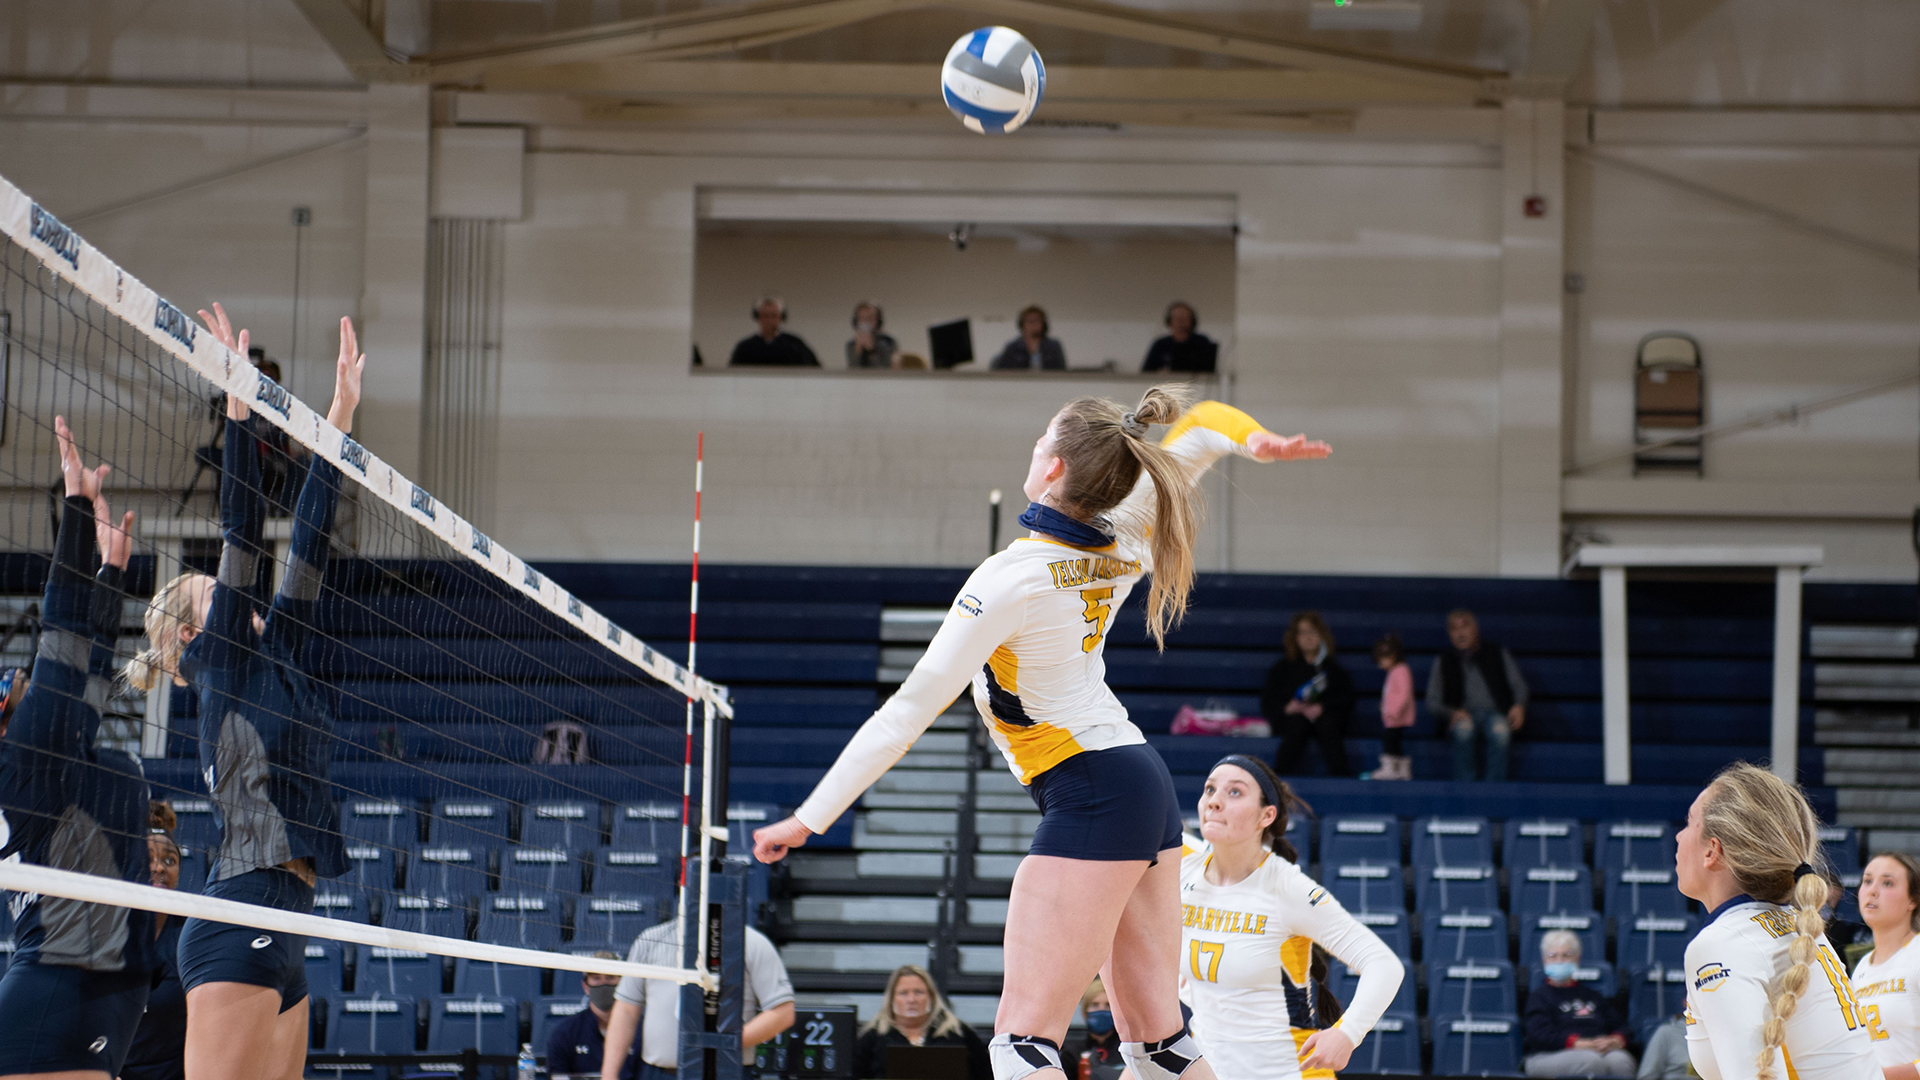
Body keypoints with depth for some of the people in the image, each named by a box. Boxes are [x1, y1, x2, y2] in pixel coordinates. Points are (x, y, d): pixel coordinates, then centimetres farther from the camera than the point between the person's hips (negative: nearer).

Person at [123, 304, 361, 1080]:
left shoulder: (275, 660, 19)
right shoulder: (224, 665, 0)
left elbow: (309, 537, 19)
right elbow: (243, 532, -8)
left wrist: (342, 413, 19)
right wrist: (238, 405, -11)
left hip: (281, 930, 9)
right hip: (240, 927, -9)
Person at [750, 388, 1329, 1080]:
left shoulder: (1012, 578, -18)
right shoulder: (1118, 550, 2)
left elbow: (911, 709, -16)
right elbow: (1202, 427, 17)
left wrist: (809, 818, -13)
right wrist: (1252, 441, -3)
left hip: (1090, 798, -9)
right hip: (1149, 789, 9)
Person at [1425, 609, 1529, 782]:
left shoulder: (1498, 655, 16)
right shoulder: (1444, 662, 17)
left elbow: (1518, 685, 13)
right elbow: (1432, 701, 11)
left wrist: (1519, 706, -10)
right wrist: (1452, 712, -12)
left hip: (1495, 714, 0)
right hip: (1464, 714, 0)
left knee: (1500, 730, -38)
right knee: (1463, 728, -38)